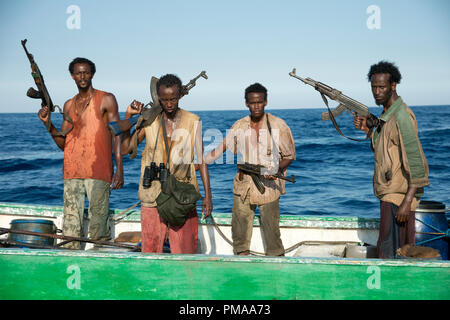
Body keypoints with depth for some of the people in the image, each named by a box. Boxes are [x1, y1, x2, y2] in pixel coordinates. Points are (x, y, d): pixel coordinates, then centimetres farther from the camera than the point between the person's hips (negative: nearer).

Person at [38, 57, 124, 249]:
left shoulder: (106, 100, 4)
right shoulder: (69, 105, 19)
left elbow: (116, 136, -1)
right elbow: (63, 144, 18)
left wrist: (119, 170, -10)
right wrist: (48, 123, 3)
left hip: (98, 173, -4)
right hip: (72, 172, 5)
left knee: (98, 227, -6)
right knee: (70, 227, 3)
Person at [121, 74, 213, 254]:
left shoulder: (192, 121, 3)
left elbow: (201, 159, 3)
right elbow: (125, 149, 7)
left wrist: (207, 195, -2)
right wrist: (128, 116, 1)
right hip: (153, 196, 1)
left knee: (185, 250, 1)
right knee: (150, 250, 5)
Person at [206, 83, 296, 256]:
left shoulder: (279, 125, -1)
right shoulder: (238, 126, 7)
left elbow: (289, 155, 3)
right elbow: (221, 148, 16)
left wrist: (277, 170, -15)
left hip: (268, 187, -3)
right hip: (243, 186, 3)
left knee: (272, 233, -4)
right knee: (239, 231, 6)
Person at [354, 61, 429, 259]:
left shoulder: (401, 116, -18)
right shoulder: (387, 114, 13)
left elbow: (416, 162, -22)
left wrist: (407, 201, -26)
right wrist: (367, 129, 9)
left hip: (399, 196, -10)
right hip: (390, 194, 10)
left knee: (389, 254, -8)